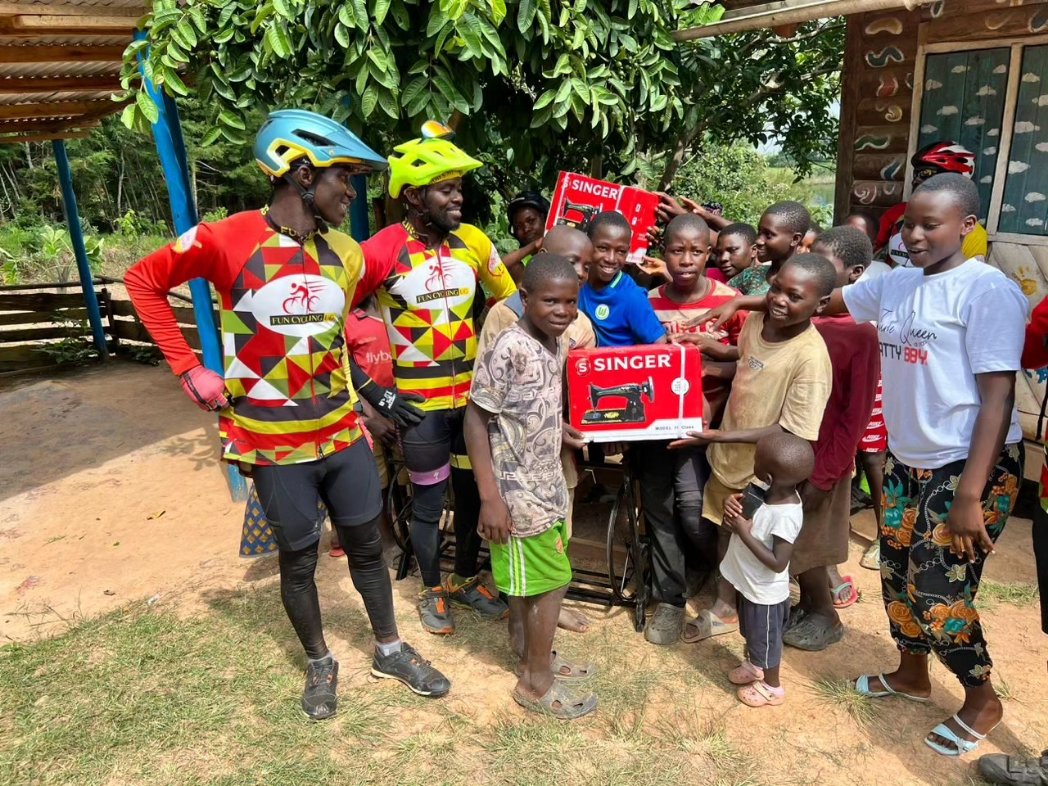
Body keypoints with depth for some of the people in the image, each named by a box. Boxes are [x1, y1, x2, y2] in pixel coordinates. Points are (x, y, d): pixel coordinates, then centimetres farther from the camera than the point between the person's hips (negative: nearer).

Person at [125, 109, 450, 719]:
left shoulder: (345, 254, 1)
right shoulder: (227, 240, -14)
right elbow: (144, 281, -2)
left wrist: (375, 393, 12)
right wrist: (189, 369, -7)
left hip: (343, 433, 4)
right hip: (275, 443, -4)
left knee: (367, 544, 15)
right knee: (299, 557, 12)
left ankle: (391, 649, 36)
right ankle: (320, 664, 36)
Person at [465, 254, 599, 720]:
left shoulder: (557, 346, 5)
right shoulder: (508, 349, -21)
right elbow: (475, 420, -19)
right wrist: (489, 498, -21)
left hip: (546, 486, 8)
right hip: (520, 493, -8)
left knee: (529, 584, 21)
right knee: (552, 583, 2)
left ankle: (532, 658, 39)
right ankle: (536, 682, 21)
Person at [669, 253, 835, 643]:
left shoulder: (811, 356, -28)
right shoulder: (756, 321, -7)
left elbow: (792, 432, -26)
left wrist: (720, 436, -30)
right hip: (729, 458, 7)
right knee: (726, 533, 23)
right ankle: (724, 608, 46)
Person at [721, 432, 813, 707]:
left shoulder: (786, 516, -35)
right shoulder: (770, 491, -12)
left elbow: (777, 564, -30)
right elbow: (750, 516, 6)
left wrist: (744, 533, -31)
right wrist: (734, 505, -16)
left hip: (765, 593, -8)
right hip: (748, 584, 8)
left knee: (765, 640, 18)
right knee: (751, 633, 31)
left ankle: (772, 687, 42)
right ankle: (754, 666, 56)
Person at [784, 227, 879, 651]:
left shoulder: (862, 332, -17)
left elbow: (855, 416, -15)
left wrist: (824, 476, -14)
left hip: (822, 456, -6)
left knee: (798, 542, 6)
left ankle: (826, 616, 29)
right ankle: (809, 604, 37)